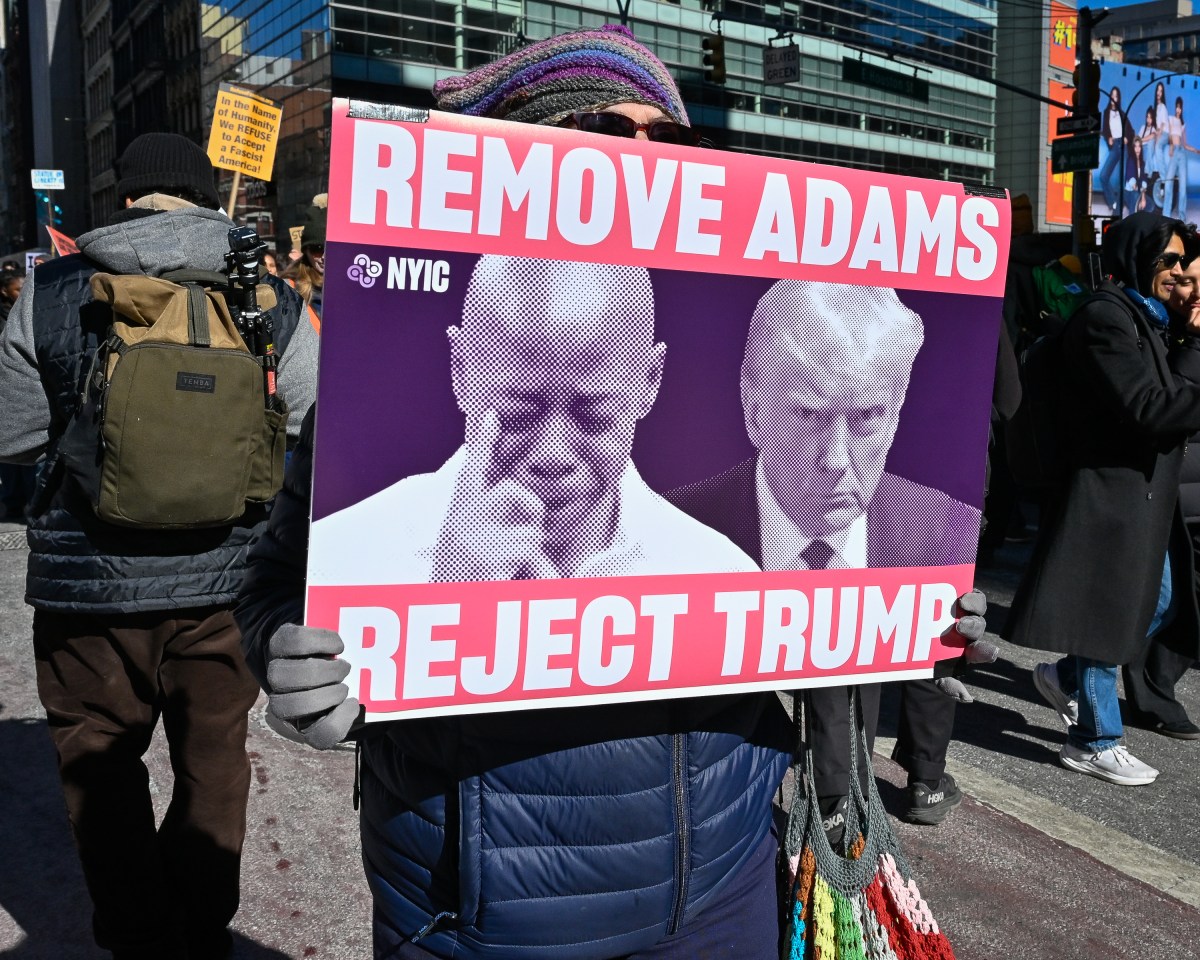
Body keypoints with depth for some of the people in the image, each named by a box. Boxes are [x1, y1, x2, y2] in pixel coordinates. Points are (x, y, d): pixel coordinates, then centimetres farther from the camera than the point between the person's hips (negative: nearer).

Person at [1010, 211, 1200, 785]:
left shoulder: (1146, 318, 16)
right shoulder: (1105, 318, -16)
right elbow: (1151, 409, -22)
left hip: (1143, 491, 10)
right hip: (1109, 493, -10)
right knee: (1106, 613, 1)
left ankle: (1066, 676, 31)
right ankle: (1094, 743, 15)